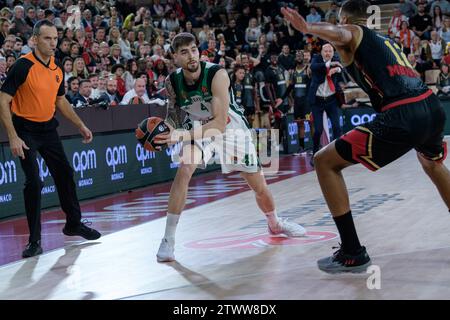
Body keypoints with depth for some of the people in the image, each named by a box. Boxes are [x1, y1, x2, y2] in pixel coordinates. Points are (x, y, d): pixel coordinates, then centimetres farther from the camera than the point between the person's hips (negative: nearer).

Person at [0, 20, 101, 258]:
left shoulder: (57, 70, 4)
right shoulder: (23, 66, -17)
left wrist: (81, 126, 18)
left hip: (48, 128, 7)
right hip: (26, 130, -7)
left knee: (65, 174, 12)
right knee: (33, 182, -11)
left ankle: (74, 224, 31)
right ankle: (34, 240, -1)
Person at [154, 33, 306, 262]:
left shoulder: (217, 74, -33)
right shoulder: (172, 81, -19)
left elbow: (220, 123, -37)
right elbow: (173, 111, 1)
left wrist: (182, 135, -45)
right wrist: (168, 130, -21)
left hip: (231, 126, -1)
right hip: (198, 128, 2)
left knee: (259, 186, 6)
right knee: (184, 170, -27)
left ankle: (275, 224, 39)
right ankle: (168, 239, -20)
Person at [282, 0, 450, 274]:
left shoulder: (352, 33, 10)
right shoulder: (386, 41, 30)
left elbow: (338, 34, -15)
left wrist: (308, 28, -35)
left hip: (401, 118, -8)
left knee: (325, 162, 4)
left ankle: (353, 254, 1)